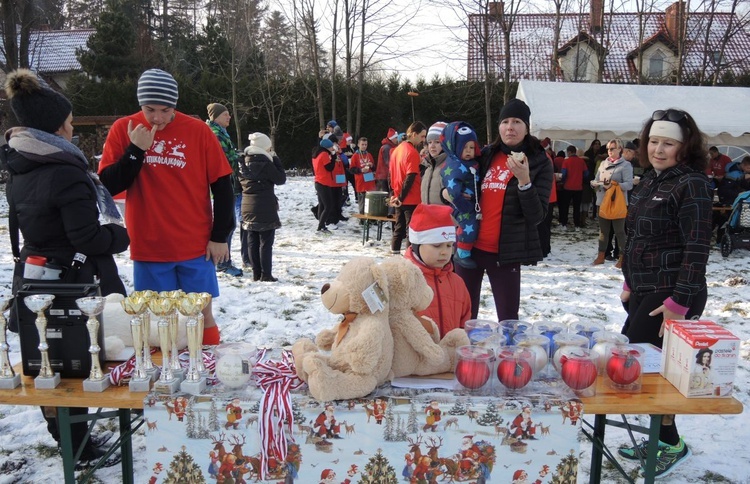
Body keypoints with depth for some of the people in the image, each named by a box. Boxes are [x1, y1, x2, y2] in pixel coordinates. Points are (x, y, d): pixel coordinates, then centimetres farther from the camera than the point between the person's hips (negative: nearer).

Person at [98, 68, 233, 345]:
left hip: (196, 247, -1)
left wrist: (220, 236, -1)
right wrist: (136, 150, -15)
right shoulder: (123, 129, 0)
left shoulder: (197, 130, -4)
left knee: (203, 316, 6)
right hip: (147, 249, 1)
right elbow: (109, 185, -3)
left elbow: (222, 187, 0)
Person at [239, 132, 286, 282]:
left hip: (248, 208, 7)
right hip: (265, 209, -7)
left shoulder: (244, 163, 8)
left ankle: (256, 273, 14)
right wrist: (276, 160, -1)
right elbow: (281, 179, -7)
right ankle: (266, 274, -1)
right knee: (266, 242, -1)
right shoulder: (265, 164, -14)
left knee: (252, 242, 9)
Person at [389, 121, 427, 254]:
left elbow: (391, 173, 14)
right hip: (411, 199, -8)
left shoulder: (396, 149, 11)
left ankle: (395, 252, 20)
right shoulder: (412, 152, -16)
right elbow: (410, 178, -22)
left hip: (398, 199, 8)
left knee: (399, 228, 15)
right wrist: (401, 197, -16)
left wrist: (393, 194, 15)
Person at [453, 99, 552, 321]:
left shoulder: (540, 163, -3)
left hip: (505, 252, -4)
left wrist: (524, 180, -23)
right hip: (470, 245, 4)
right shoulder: (486, 155, 9)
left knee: (508, 318, -3)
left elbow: (537, 216, -10)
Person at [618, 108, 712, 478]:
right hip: (645, 291, 9)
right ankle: (660, 439, 30)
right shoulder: (650, 180, 12)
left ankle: (672, 444, 18)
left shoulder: (691, 184, -14)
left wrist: (679, 302, -21)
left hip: (672, 296, -9)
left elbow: (697, 248, -19)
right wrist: (630, 284, 18)